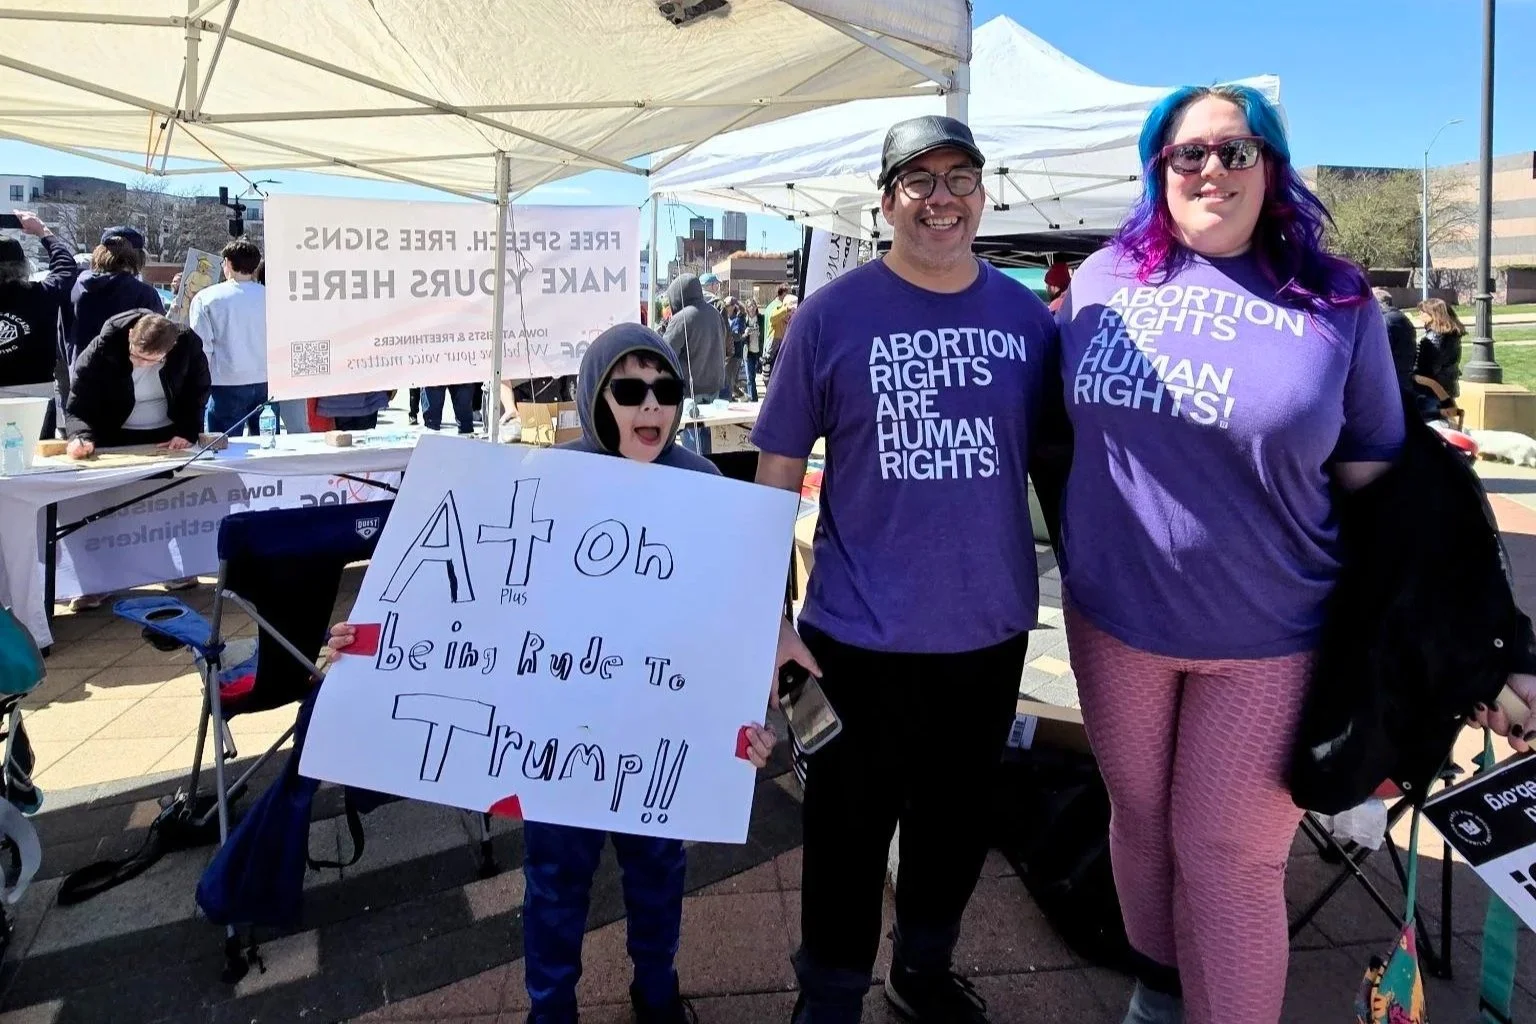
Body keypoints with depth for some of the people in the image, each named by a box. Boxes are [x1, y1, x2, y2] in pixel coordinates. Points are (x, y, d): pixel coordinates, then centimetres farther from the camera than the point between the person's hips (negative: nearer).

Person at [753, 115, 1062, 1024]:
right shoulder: (832, 314, -9)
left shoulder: (1028, 315, 1)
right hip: (862, 635, -3)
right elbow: (778, 474, -6)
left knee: (961, 816, 22)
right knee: (850, 832, 11)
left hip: (992, 628, 4)